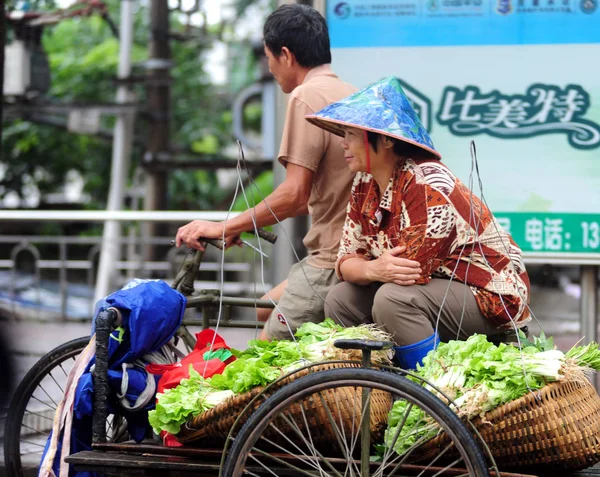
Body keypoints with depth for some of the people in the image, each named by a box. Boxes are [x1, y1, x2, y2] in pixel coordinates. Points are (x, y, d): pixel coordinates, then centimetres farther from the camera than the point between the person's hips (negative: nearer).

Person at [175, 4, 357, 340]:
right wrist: (250, 223, 27)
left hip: (331, 262, -9)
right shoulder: (350, 94, 14)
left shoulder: (306, 96, -13)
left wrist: (224, 228, -10)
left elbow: (294, 195, -19)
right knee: (265, 310, 22)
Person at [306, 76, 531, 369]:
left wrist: (368, 269, -8)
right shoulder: (365, 186, 4)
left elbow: (412, 270, -27)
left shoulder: (428, 185, -23)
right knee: (340, 300, -2)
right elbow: (347, 259, 0)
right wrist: (372, 269, -24)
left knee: (393, 299, -32)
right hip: (434, 288, 9)